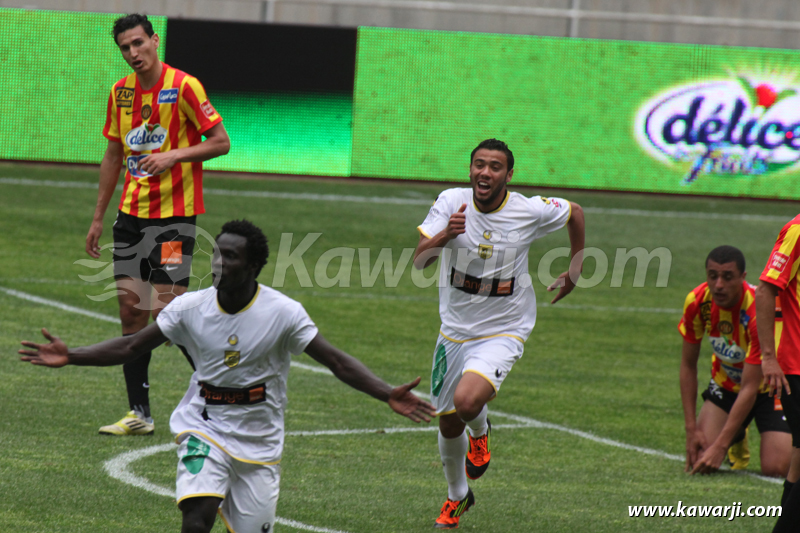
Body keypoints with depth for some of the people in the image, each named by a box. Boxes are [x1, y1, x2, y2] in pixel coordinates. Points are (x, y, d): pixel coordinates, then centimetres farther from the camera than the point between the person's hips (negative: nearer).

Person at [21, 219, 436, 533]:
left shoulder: (283, 313, -13)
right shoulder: (191, 307, -7)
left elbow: (336, 361, -11)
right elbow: (131, 347, 0)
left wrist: (388, 395, -24)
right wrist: (70, 358, -11)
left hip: (258, 443, 0)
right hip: (204, 429, 0)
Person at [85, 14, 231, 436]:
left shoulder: (183, 87, -10)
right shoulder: (121, 92, 9)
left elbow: (221, 142, -9)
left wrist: (173, 155, -21)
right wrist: (98, 217, 18)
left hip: (174, 215, -6)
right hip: (131, 214, 6)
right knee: (131, 309, 4)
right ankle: (139, 413, 9)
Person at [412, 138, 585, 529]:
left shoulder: (530, 211, -14)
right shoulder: (451, 203, -11)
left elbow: (575, 213, 7)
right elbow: (419, 260, -18)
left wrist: (575, 272, 13)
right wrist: (445, 236, -38)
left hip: (503, 331, -3)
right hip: (455, 330, 3)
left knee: (467, 401, -28)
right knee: (448, 424, 13)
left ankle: (481, 431, 10)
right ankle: (457, 496, 42)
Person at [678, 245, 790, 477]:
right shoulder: (697, 301, -19)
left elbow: (750, 388, -30)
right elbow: (688, 365, -6)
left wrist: (720, 446, -32)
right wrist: (692, 430, -11)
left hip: (767, 385, -4)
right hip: (726, 381, 4)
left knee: (775, 468, -20)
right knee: (700, 459, -13)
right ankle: (738, 439, 21)